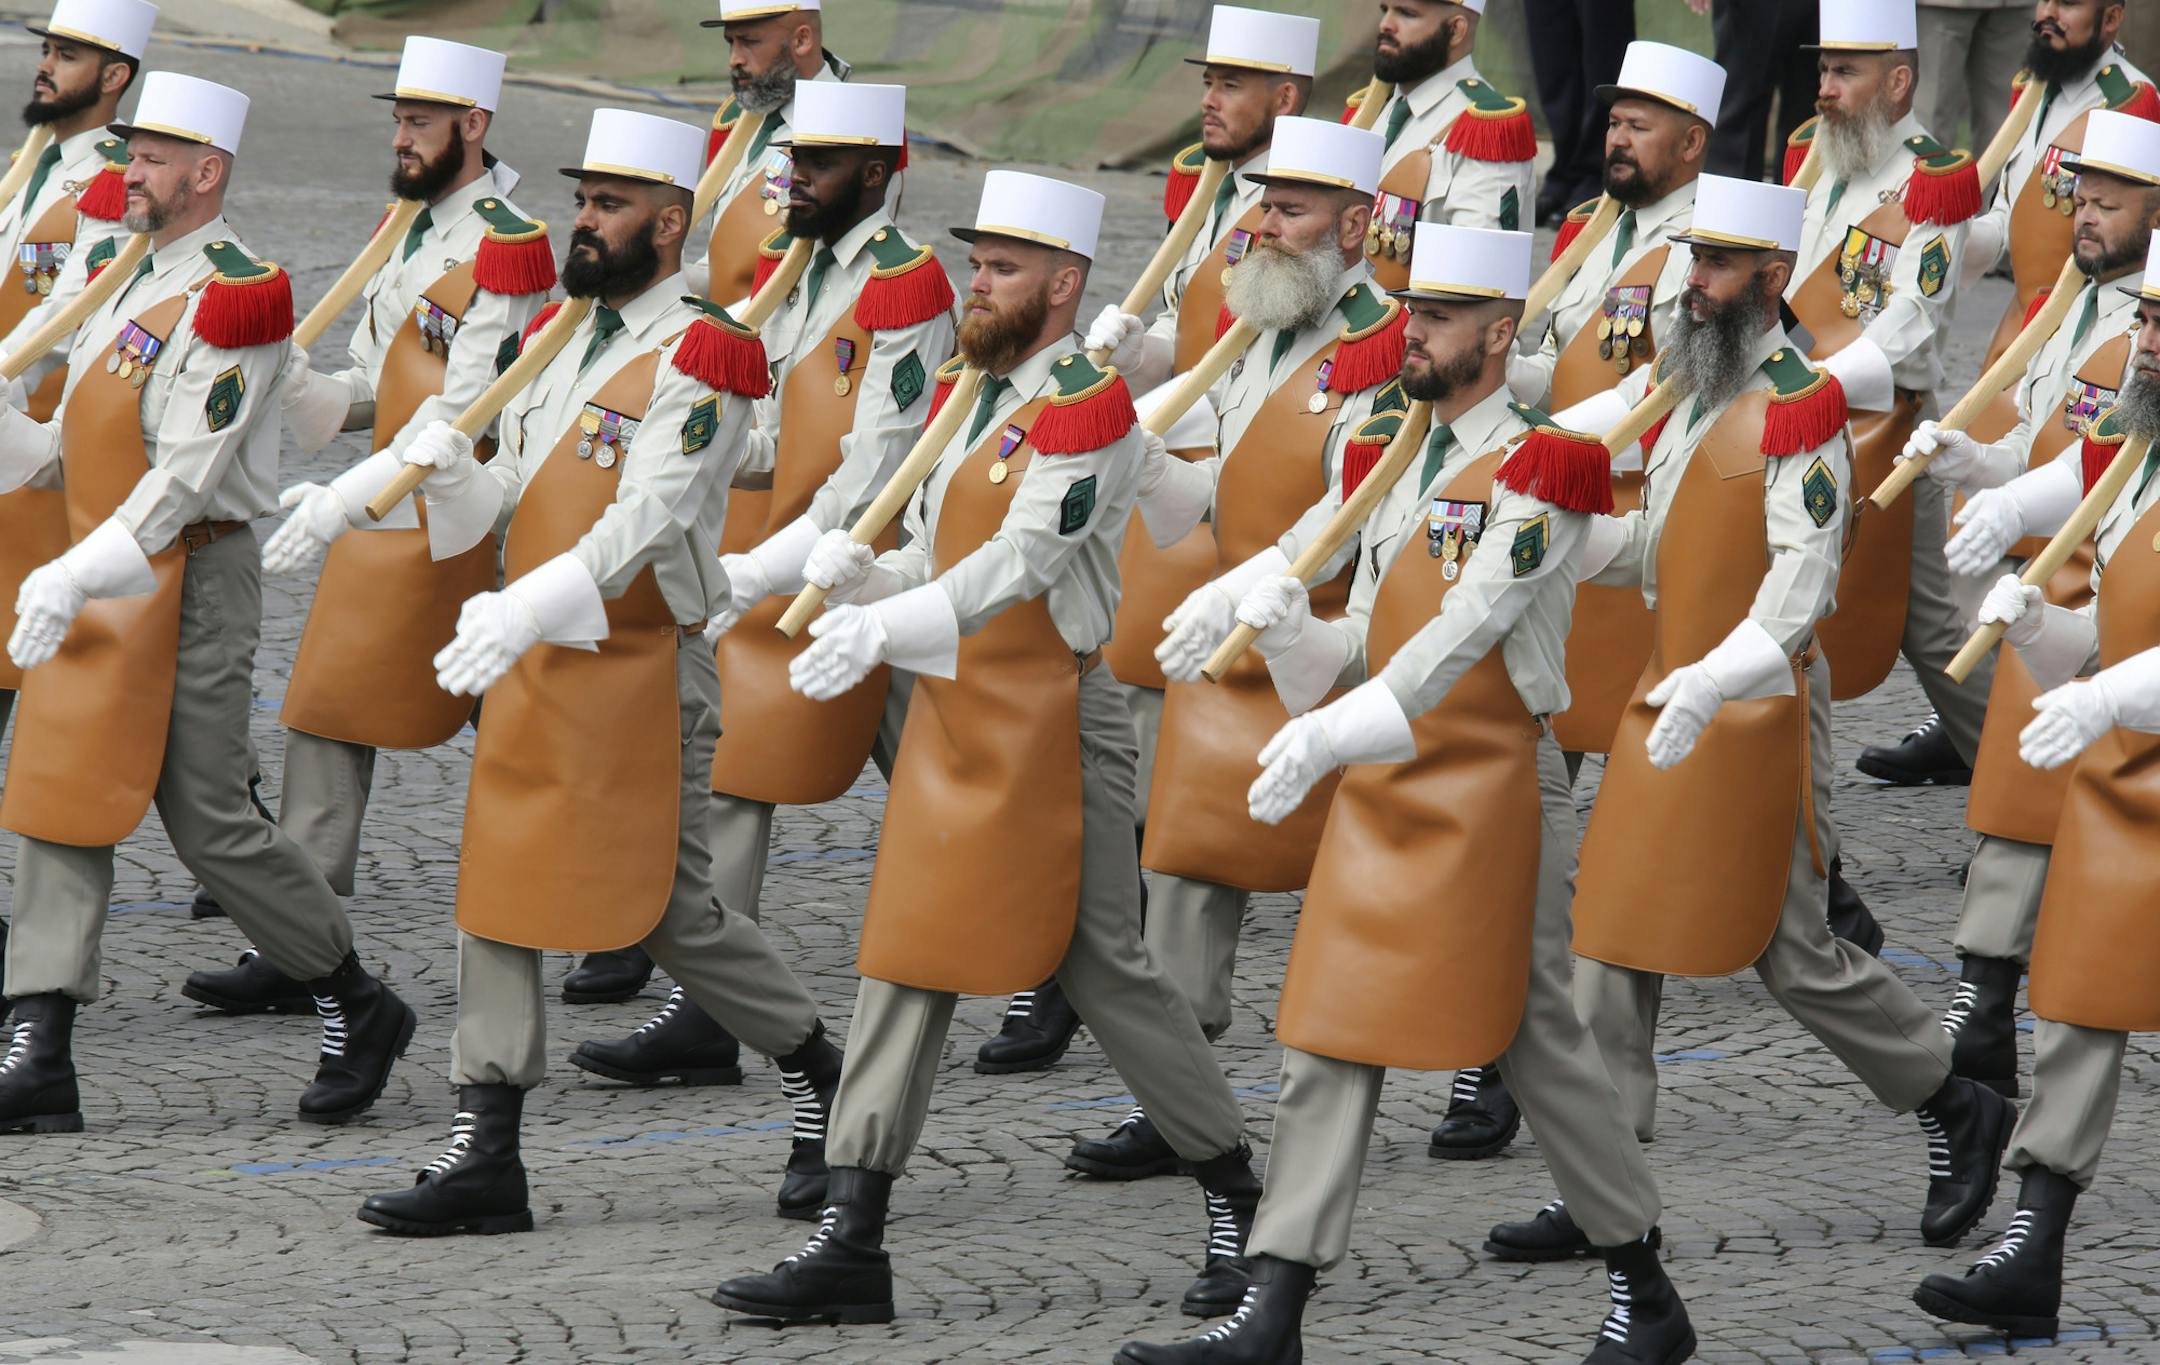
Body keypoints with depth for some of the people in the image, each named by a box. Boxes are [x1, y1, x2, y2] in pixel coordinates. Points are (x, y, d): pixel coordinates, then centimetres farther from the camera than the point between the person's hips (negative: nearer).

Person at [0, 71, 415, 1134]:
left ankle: (359, 1008, 14)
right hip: (102, 582, 9)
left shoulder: (229, 300, -15)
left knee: (211, 824, -4)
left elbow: (186, 479, -22)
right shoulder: (136, 285, 14)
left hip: (189, 585, -9)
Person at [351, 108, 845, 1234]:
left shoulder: (698, 361, -12)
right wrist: (447, 466, -9)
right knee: (498, 891, 3)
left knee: (669, 911, -2)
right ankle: (484, 1156, 4)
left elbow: (646, 520, -24)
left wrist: (525, 611, -36)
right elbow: (511, 505, 14)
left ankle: (816, 1069, 21)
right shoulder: (562, 345, 13)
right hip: (530, 672, 8)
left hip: (640, 672, -8)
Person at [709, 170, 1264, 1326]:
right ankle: (850, 1244, 3)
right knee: (903, 968, 3)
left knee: (1105, 971, -2)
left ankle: (1239, 1202, 14)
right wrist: (853, 572, -7)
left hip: (1049, 721, -8)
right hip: (950, 714, 8)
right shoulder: (971, 397, 14)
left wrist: (883, 629, -35)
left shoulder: (1087, 410, -13)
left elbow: (1020, 565, -24)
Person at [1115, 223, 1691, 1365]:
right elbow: (1365, 642, 14)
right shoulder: (1394, 464, 13)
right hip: (1382, 789, 7)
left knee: (1538, 1041, 1)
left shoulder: (1534, 471, -11)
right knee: (1329, 1046, 2)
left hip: (1492, 787, -7)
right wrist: (1283, 625, -8)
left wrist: (1334, 732, -33)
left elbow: (1465, 632, -23)